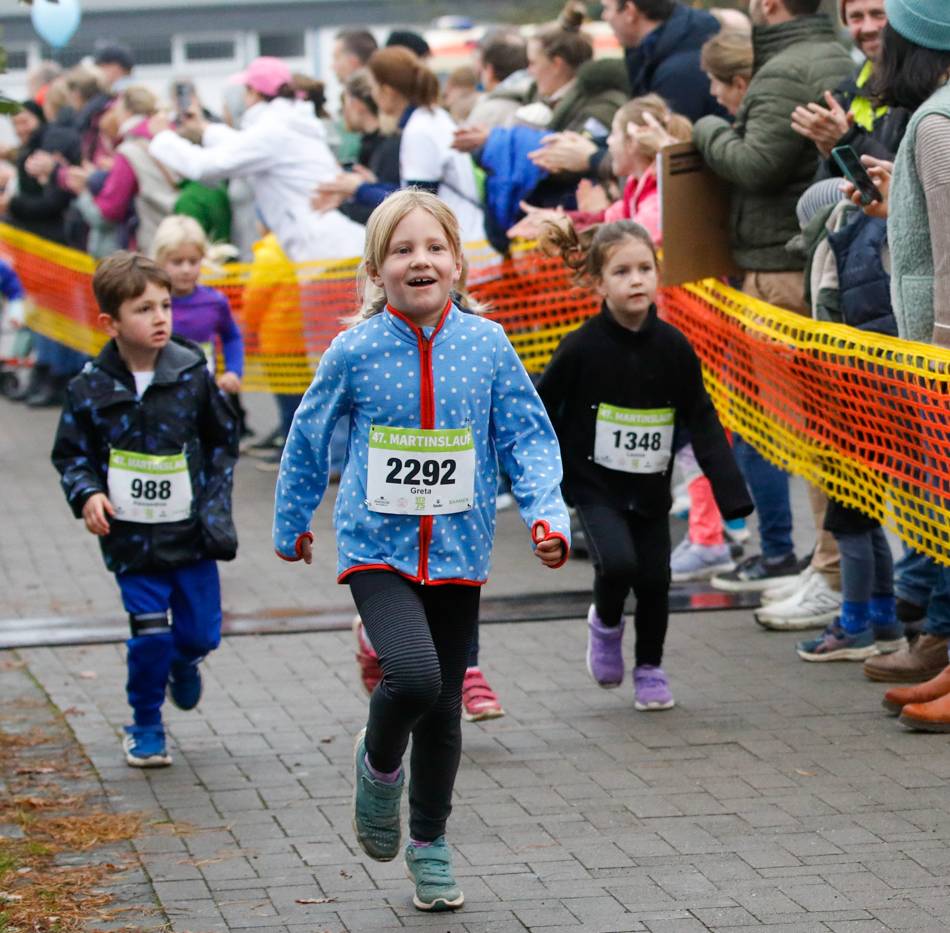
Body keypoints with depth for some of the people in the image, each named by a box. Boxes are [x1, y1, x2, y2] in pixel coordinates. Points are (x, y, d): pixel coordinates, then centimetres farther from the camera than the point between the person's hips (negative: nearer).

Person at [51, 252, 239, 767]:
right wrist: (87, 494, -13)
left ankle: (183, 662, 42)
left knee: (201, 632, 5)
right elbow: (70, 454, 5)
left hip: (192, 532, 2)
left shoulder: (193, 374, -3)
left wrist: (215, 496, 3)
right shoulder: (90, 389, -6)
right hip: (132, 537, -1)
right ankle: (145, 726, 16)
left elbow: (224, 439, 10)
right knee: (150, 635, -5)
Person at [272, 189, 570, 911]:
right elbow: (309, 441, 7)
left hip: (457, 553, 3)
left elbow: (528, 438, 2)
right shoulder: (355, 354, -7)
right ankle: (379, 768, 7)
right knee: (413, 675, -25)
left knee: (444, 707, 11)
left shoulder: (486, 345, -4)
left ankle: (429, 841, 32)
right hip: (378, 551, -2)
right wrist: (292, 525, 17)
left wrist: (547, 514, -13)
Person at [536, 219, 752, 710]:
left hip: (651, 489, 3)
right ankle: (605, 623, 12)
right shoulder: (582, 348, -13)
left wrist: (730, 490, -5)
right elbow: (540, 409, -3)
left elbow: (702, 421, 0)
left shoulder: (673, 347, -5)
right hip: (595, 486, -3)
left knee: (655, 579, 1)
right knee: (618, 563, -22)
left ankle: (650, 667, 27)